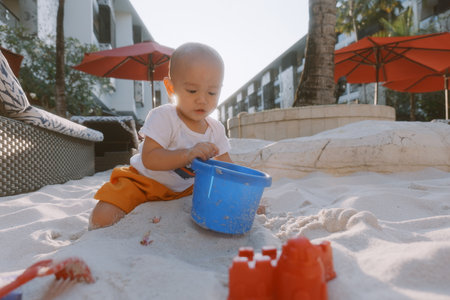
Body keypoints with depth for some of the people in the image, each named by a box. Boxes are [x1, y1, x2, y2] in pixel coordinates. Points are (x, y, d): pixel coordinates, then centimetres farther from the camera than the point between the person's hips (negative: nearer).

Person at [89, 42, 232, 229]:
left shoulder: (216, 130, -4)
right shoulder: (162, 117, -22)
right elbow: (149, 159, -31)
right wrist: (188, 154, -45)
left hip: (183, 189, 5)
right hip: (143, 180, -5)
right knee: (102, 218, -22)